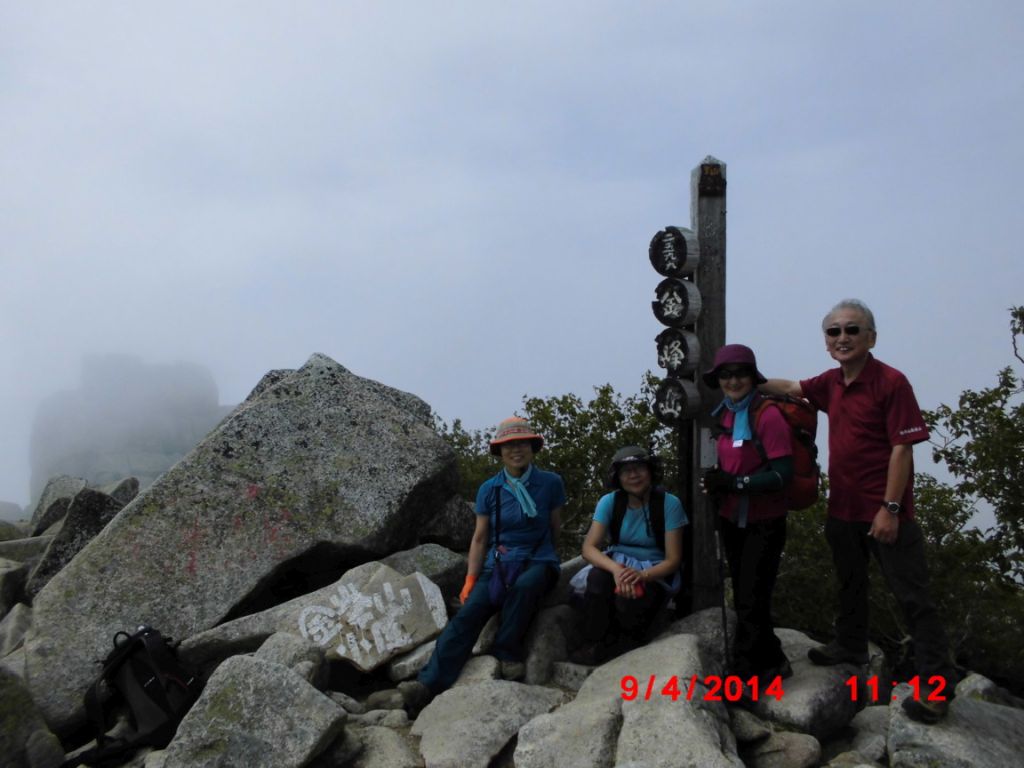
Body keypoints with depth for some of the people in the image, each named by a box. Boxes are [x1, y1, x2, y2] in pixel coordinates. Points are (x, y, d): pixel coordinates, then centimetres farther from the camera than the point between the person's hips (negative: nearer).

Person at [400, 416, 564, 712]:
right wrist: (470, 580, 0)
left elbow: (555, 529, 11)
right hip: (498, 563, 2)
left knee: (525, 585, -39)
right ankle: (429, 684, -35)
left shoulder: (551, 483, 0)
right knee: (468, 614, -24)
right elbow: (480, 538, 9)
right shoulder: (489, 490, 6)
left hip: (537, 561, -2)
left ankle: (506, 653, -20)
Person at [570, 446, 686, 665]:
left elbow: (673, 560, -14)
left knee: (628, 598, -35)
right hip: (618, 564, 2)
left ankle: (617, 647, -5)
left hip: (655, 572, -2)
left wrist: (642, 575, -35)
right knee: (597, 577, -34)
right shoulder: (610, 501, -7)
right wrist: (616, 569, -36)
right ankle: (593, 646, -19)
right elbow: (589, 548, -15)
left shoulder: (669, 504, -14)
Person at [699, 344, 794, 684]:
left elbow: (782, 473, -22)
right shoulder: (722, 415, 5)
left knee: (751, 602, -2)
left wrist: (734, 483, -27)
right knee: (743, 599, 17)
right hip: (732, 521, 8)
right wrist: (716, 483, -4)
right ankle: (771, 663, 32)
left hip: (764, 524, -8)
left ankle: (743, 675, 9)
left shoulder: (768, 415, -17)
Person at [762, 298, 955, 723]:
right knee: (850, 585, 24)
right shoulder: (832, 383, 6)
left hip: (884, 513, -8)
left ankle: (936, 683, 4)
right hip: (842, 508, 8)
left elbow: (902, 448, -18)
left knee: (912, 596, -2)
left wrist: (890, 508, -20)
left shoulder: (891, 382, -16)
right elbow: (791, 387, 24)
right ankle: (850, 645, 42)